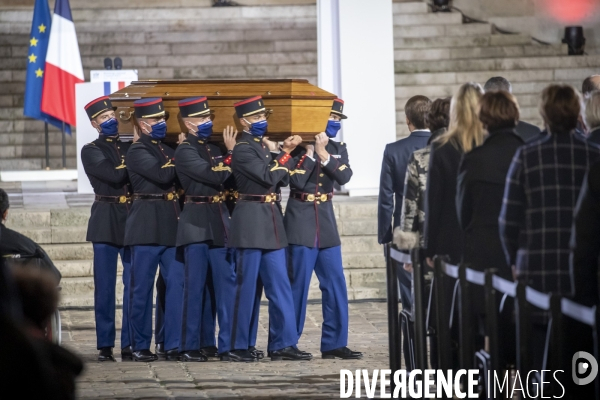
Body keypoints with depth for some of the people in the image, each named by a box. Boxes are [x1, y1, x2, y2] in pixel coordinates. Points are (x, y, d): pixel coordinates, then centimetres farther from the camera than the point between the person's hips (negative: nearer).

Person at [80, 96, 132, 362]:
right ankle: (105, 346, 5)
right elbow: (114, 175, -13)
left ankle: (130, 345, 6)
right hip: (106, 222, -3)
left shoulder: (129, 148, 14)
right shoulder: (91, 151, 2)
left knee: (134, 285, 1)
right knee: (105, 287, 0)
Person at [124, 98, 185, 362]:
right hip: (147, 224, -6)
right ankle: (140, 347, 8)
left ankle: (174, 345, 5)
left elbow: (177, 179, 13)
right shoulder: (138, 152, -6)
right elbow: (162, 175, -19)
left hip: (171, 225, 6)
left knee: (176, 284, 2)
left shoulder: (166, 150, 17)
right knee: (142, 288, 1)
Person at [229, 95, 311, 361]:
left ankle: (282, 344, 8)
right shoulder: (243, 149, -11)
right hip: (251, 221, -8)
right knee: (246, 286, -3)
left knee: (279, 285, 6)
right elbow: (268, 177, -18)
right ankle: (236, 346, 4)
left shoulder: (261, 146, 15)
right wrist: (286, 154, -6)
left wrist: (285, 153, 2)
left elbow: (277, 176, 15)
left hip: (271, 221, 9)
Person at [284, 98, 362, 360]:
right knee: (298, 284, -4)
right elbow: (297, 181, -18)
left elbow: (344, 177, -8)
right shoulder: (297, 147, -5)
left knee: (335, 285, 3)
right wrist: (311, 151, -16)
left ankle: (334, 343, 8)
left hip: (326, 222, 6)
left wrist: (323, 154, -15)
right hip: (301, 222, -6)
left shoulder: (338, 149, 10)